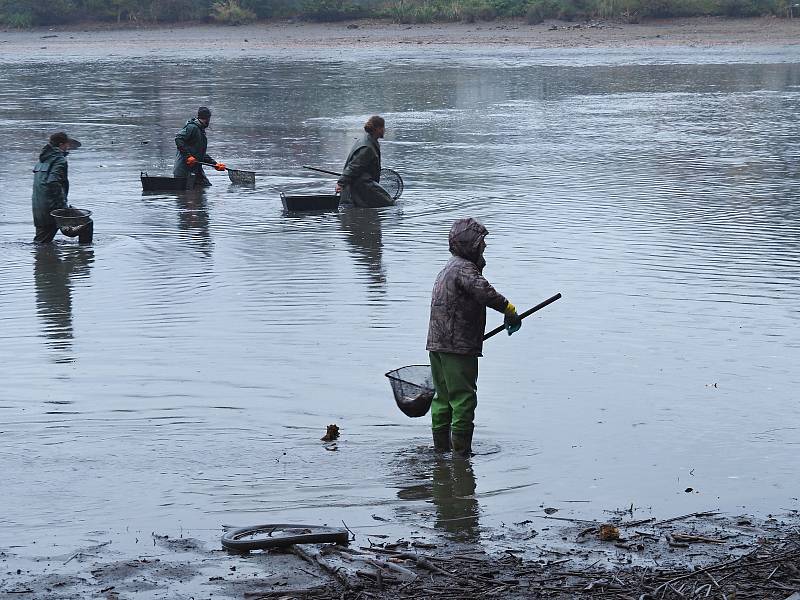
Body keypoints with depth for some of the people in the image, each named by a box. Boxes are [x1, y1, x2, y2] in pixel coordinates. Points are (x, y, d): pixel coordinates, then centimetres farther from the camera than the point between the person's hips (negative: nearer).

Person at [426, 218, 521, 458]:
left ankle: (441, 447, 22)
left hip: (437, 344, 10)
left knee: (443, 396, 16)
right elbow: (483, 291, -33)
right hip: (458, 347, -10)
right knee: (463, 398, -4)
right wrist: (509, 309, -25)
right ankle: (461, 450, -1)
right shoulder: (465, 268, -13)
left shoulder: (449, 267, 20)